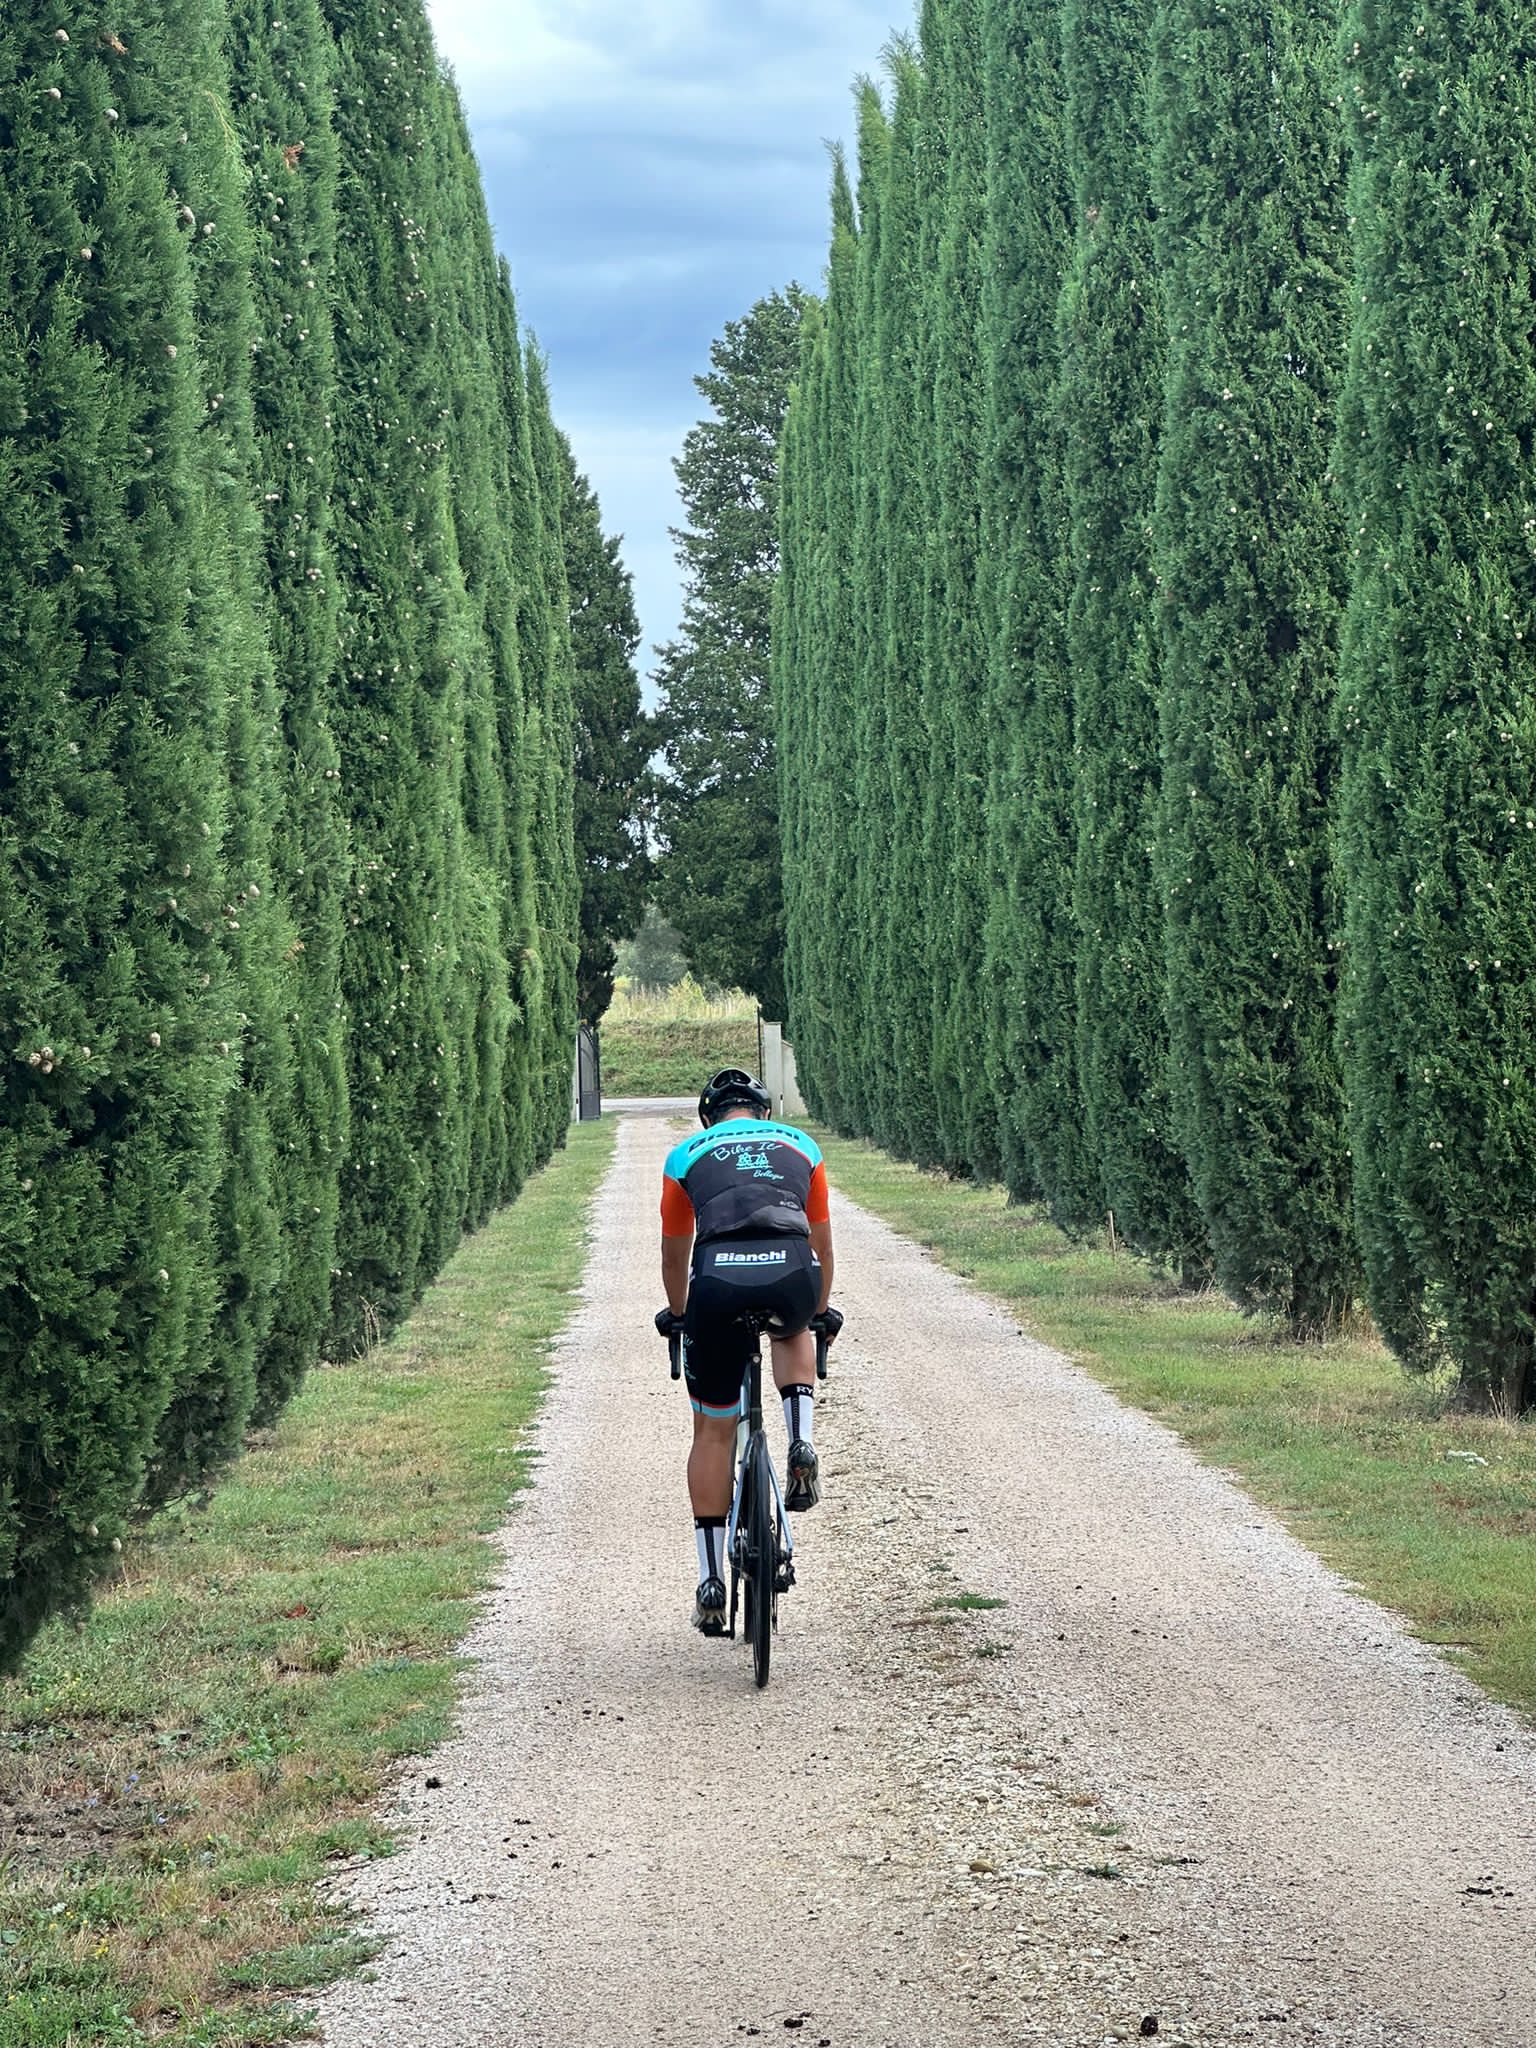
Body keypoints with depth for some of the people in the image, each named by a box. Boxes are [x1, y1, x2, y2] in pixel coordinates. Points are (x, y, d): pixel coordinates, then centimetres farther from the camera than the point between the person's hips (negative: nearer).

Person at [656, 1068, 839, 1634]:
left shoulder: (687, 1155, 27)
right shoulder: (800, 1146, 30)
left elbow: (674, 1256, 38)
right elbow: (823, 1249, 37)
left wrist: (679, 1316, 56)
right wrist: (818, 1313, 53)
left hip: (718, 1279, -1)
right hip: (791, 1274, 1)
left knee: (713, 1431, 14)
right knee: (793, 1335, 38)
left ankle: (710, 1582, 15)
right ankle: (802, 1448, 13)